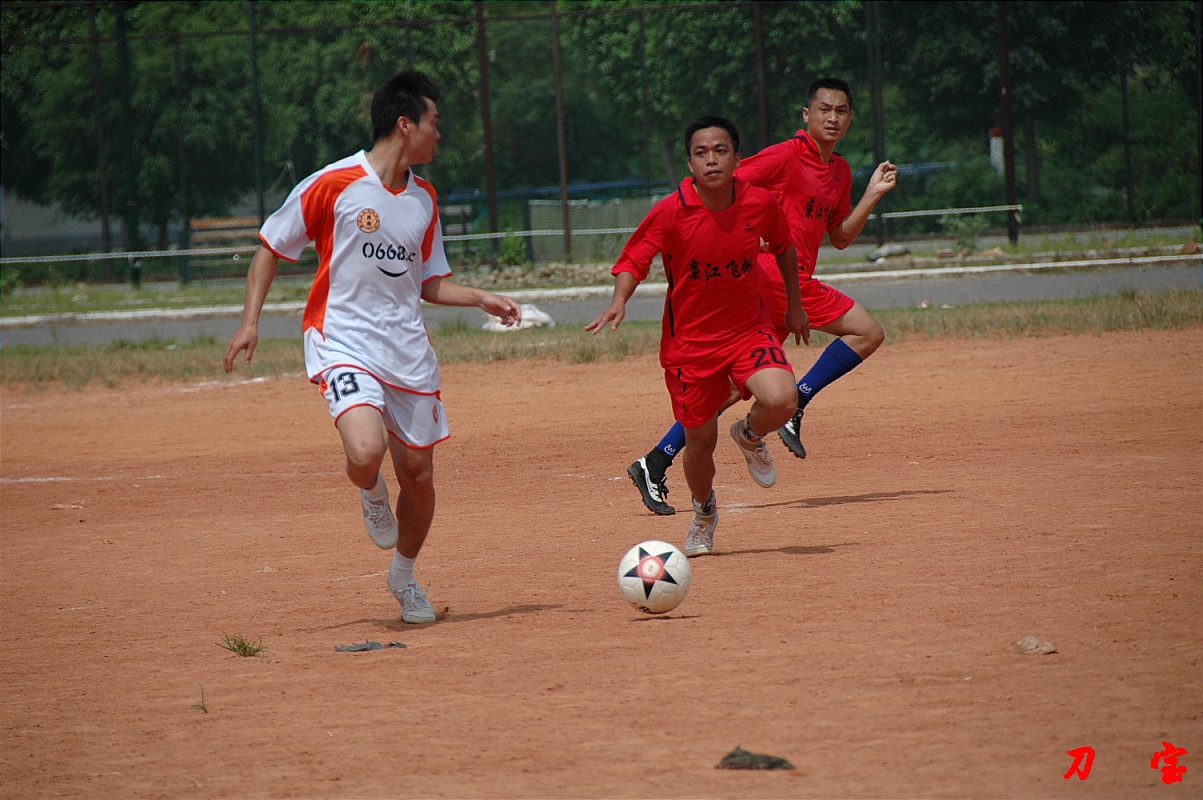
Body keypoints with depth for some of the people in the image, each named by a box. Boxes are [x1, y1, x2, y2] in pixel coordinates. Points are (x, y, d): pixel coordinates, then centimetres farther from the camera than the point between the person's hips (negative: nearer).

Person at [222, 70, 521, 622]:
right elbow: (270, 247, 3)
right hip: (342, 342, -5)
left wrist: (482, 300, 5)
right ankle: (371, 494, 9)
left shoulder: (424, 199, 11)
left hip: (407, 349, 6)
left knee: (418, 473, 6)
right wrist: (251, 321, -5)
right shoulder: (333, 184, -7)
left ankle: (404, 576, 31)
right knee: (366, 452, -28)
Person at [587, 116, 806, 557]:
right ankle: (704, 513, 38)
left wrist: (794, 304, 18)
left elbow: (784, 246, 11)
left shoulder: (760, 203, -9)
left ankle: (750, 436, 12)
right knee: (700, 442, 5)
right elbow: (633, 261, -13)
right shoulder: (670, 213, -17)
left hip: (748, 330, 1)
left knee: (779, 401, -26)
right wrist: (619, 301, -33)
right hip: (689, 339, -1)